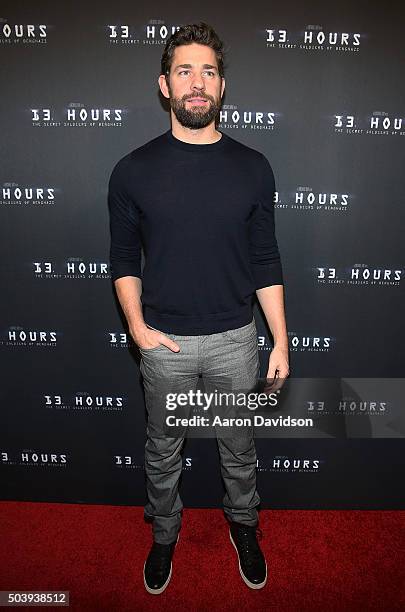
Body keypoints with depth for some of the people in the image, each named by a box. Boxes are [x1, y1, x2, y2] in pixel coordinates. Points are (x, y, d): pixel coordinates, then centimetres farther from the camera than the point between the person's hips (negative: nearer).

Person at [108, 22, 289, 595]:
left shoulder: (253, 167, -2)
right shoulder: (134, 170, -4)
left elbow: (266, 262, 1)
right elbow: (123, 259, 3)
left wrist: (281, 343, -1)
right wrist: (137, 325, -11)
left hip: (235, 339, 1)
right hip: (165, 343, 0)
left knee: (240, 448, 20)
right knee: (163, 451, 19)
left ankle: (244, 525, 49)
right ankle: (165, 533, 47)